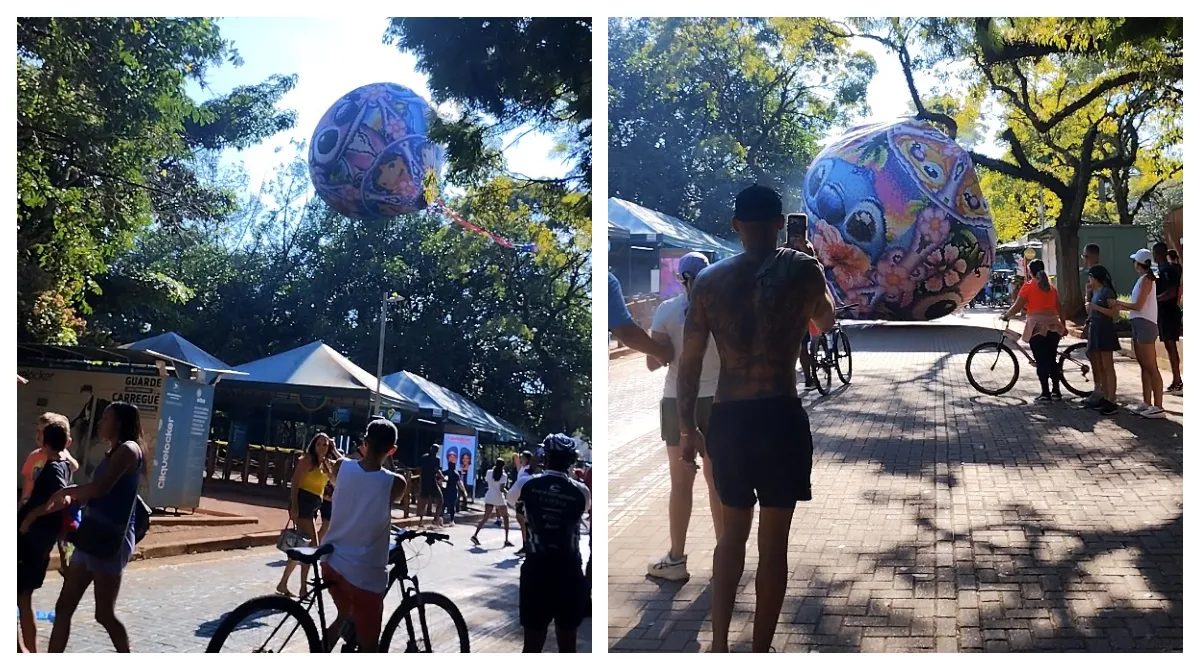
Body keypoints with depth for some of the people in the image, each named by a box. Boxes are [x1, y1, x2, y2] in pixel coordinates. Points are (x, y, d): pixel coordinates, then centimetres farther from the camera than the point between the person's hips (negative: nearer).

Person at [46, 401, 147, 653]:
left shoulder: (128, 450, -11)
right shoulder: (113, 453, 19)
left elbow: (102, 488, -23)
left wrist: (65, 492, -8)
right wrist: (69, 498, -1)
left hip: (111, 540, -10)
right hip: (92, 537, 10)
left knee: (104, 614, -4)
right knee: (63, 607, 8)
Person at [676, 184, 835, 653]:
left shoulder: (709, 280, 3)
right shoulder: (801, 269, -3)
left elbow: (690, 362, 4)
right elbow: (826, 323, 18)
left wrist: (687, 428, 14)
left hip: (727, 419, 3)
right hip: (780, 417, -3)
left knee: (732, 532, 19)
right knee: (773, 542, 5)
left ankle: (719, 645, 19)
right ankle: (760, 655, 11)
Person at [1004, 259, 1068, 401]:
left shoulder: (1028, 286, -4)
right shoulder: (1051, 287, 12)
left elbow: (1017, 306, -9)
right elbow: (1059, 308, 13)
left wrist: (1006, 316, 5)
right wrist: (1063, 325, 21)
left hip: (1037, 327, -5)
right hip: (1053, 326, 5)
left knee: (1041, 360, -1)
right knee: (1052, 359, 14)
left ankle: (1045, 393, -1)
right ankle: (1056, 391, 16)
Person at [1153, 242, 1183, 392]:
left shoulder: (1169, 270, -14)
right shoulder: (1161, 270, 15)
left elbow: (1171, 292, -21)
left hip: (1170, 312, -10)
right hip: (1163, 312, 10)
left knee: (1170, 345, -8)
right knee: (1169, 345, 11)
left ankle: (1176, 381, -7)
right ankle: (1177, 380, 15)